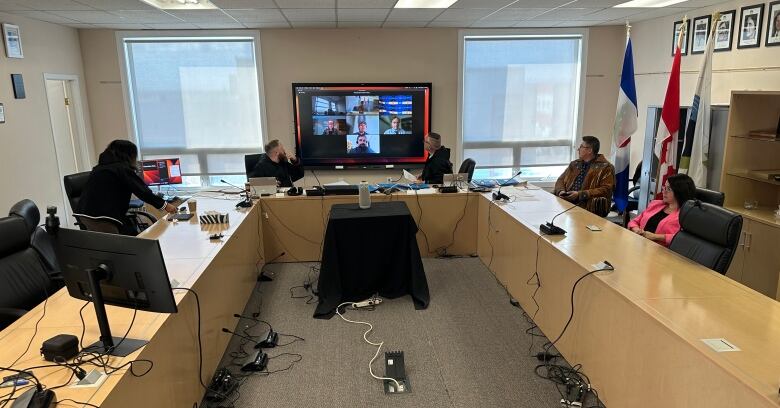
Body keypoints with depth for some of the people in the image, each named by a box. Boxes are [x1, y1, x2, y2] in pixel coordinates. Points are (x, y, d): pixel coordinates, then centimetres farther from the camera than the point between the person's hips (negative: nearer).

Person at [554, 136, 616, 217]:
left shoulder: (606, 167, 3)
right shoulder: (574, 164, 22)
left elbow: (606, 190, -6)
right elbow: (561, 180, 20)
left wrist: (580, 194, -15)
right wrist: (561, 191, -4)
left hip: (586, 206, -5)